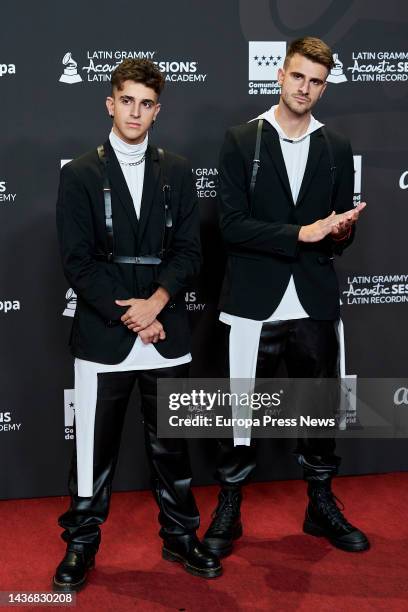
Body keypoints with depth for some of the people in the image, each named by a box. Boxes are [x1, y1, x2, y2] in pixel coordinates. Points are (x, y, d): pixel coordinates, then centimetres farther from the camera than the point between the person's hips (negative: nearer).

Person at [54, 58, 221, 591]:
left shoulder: (176, 171, 8)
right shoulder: (79, 175, 1)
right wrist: (128, 315, -11)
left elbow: (188, 250, 3)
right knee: (95, 447, 6)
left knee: (170, 444, 13)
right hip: (103, 337, -2)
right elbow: (77, 262, -5)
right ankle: (81, 545, 23)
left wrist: (155, 302, -12)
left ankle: (179, 537, 29)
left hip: (166, 334, 2)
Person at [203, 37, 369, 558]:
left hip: (314, 305, 3)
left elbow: (341, 232, 12)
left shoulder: (337, 149, 9)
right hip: (255, 305, -3)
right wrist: (301, 233, -18)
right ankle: (228, 512, 25)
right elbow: (231, 224, -10)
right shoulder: (241, 140, -1)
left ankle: (322, 507, 33)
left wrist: (340, 231, -12)